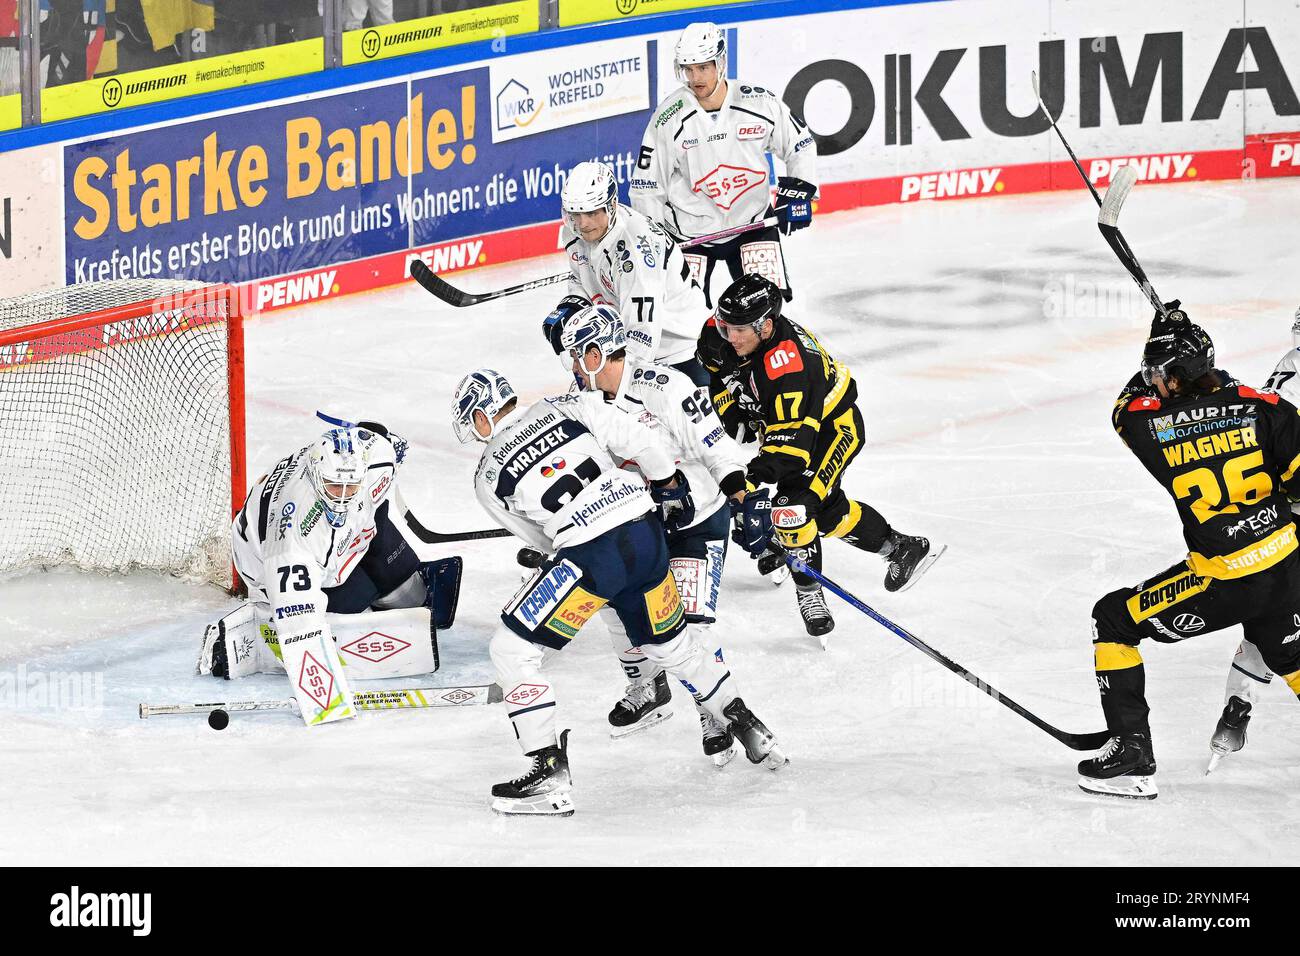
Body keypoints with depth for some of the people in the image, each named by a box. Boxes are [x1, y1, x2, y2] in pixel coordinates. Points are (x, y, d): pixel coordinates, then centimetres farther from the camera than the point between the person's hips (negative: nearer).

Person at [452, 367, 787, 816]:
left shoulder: (489, 476, 6)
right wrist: (670, 487, 22)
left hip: (591, 558, -6)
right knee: (671, 641, 28)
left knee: (512, 649, 4)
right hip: (646, 533, 6)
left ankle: (550, 773, -2)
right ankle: (750, 732, 38)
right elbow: (638, 441, 7)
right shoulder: (567, 407, 11)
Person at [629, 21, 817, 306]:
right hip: (690, 229, -1)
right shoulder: (669, 117, -15)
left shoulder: (761, 103, -12)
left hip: (752, 221, 1)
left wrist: (798, 191, -7)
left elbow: (801, 146, 5)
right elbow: (645, 186, -7)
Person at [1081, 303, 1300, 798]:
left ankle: (1132, 755, 9)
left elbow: (1125, 408, 13)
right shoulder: (1258, 405, -6)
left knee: (1113, 621, 11)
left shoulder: (1153, 424, -10)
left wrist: (1164, 347, 19)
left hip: (1225, 581, -4)